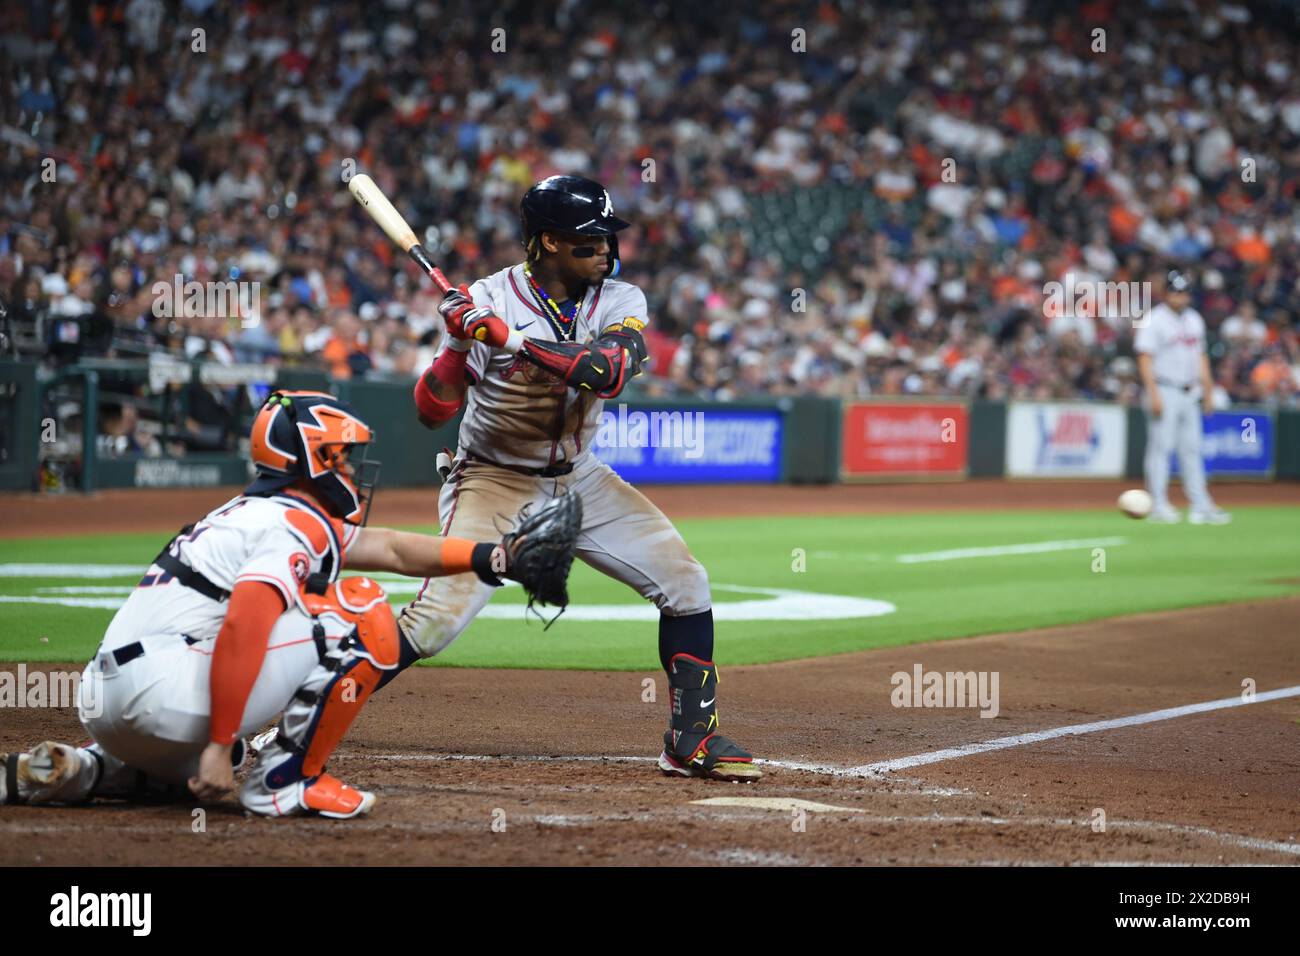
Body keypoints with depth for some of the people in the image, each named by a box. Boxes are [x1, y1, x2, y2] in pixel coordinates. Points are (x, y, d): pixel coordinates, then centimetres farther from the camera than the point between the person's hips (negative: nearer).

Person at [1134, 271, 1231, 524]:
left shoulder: (1195, 320, 15)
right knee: (1160, 448, -6)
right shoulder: (1154, 321, -7)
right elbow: (1145, 358, -13)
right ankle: (1158, 506, -4)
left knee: (1191, 449, 7)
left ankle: (1200, 506, 8)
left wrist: (1208, 390, 15)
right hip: (1165, 391, -7)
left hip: (1190, 394, 7)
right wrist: (1154, 394, -20)